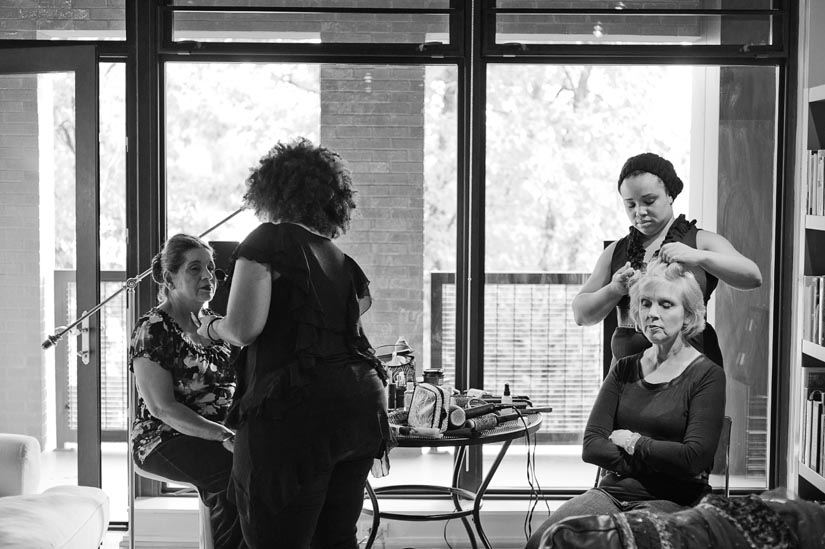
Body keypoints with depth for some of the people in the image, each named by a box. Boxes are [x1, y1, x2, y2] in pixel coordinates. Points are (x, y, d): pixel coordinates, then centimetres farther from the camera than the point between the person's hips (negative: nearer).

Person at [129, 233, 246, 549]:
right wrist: (223, 436, -23)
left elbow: (234, 388, 18)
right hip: (166, 440, -6)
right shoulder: (154, 330, -6)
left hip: (223, 434, 6)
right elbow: (162, 408, -14)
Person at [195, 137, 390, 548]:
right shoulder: (344, 263, 18)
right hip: (363, 404, 8)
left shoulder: (268, 241, -2)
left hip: (295, 409, -7)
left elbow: (244, 327, -13)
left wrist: (211, 328, 7)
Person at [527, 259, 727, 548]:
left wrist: (632, 442, -1)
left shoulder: (707, 376, 0)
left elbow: (694, 458, -12)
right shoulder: (624, 370, 14)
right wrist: (658, 465, -8)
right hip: (612, 491, 4)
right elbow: (591, 446, 4)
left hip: (670, 502, -4)